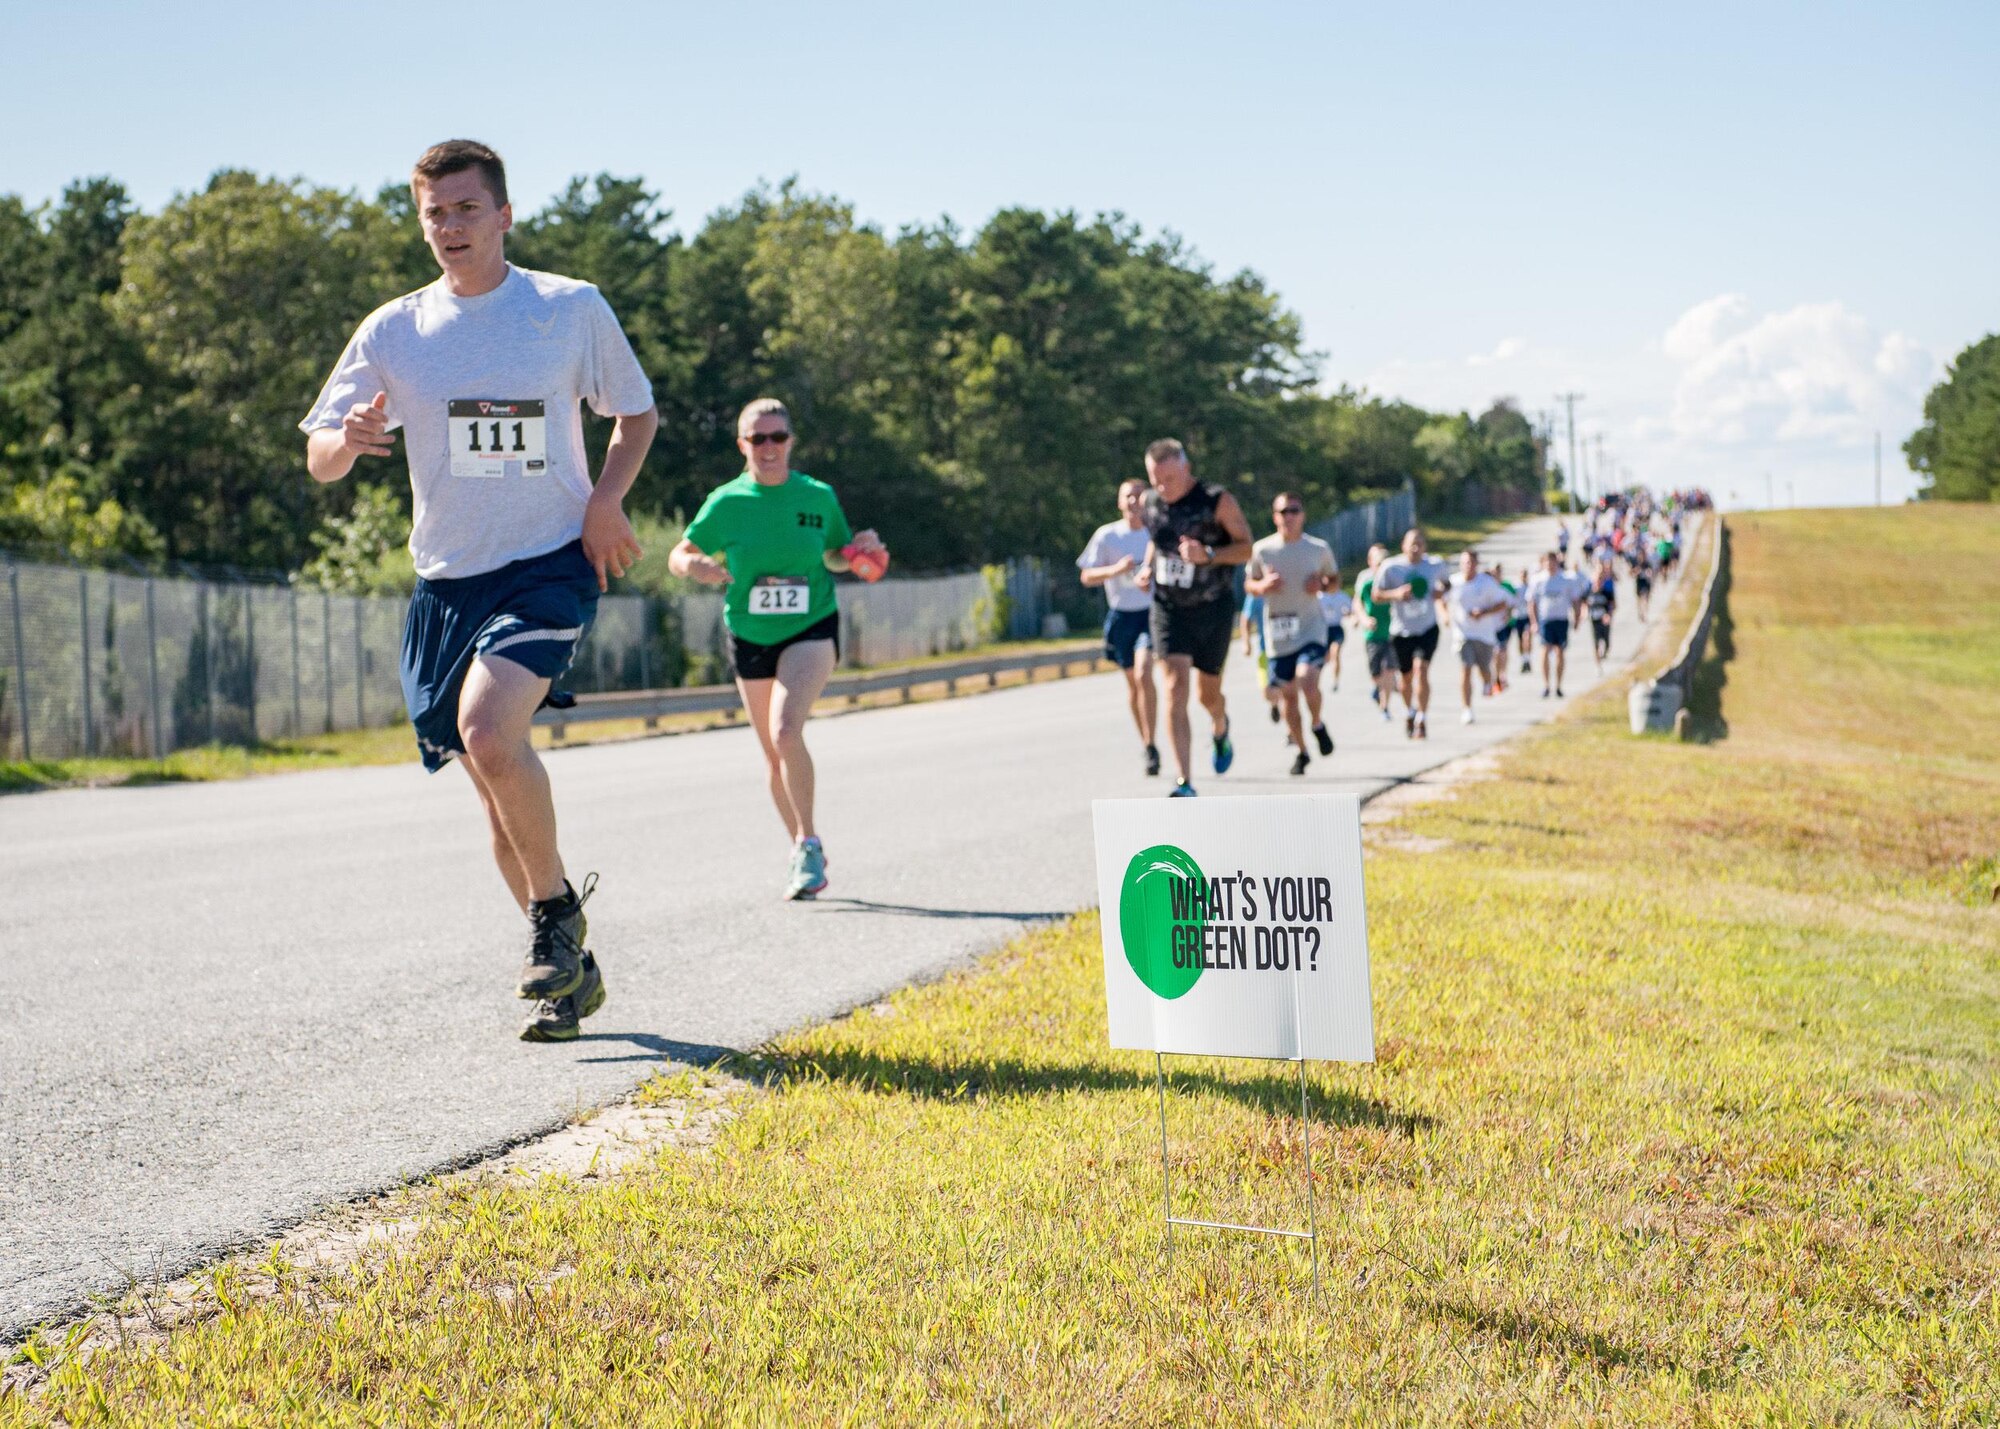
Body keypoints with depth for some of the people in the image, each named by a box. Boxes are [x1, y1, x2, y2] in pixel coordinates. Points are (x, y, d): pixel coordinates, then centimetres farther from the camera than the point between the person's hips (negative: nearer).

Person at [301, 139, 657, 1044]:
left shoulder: (574, 309, 0)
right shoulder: (393, 331, 4)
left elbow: (636, 413, 14)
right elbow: (318, 461, 6)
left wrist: (606, 498, -5)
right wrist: (352, 439, -18)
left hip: (551, 564, -4)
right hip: (447, 582, 4)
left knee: (489, 731, -28)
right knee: (500, 799, 7)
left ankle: (558, 905, -6)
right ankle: (571, 972, 23)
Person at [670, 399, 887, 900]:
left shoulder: (818, 497, -3)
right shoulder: (726, 502, -4)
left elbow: (835, 557, 12)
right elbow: (679, 556, 2)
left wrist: (860, 551, -9)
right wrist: (695, 567, -20)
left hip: (811, 630, -2)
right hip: (748, 636, 2)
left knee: (786, 732, -25)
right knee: (775, 757, 9)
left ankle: (809, 844, -12)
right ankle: (803, 850, 28)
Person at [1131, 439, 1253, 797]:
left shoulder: (1217, 501, -14)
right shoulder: (1151, 503, -1)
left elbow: (1246, 547, -11)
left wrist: (1208, 555, -27)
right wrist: (1147, 568, 1)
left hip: (1213, 608, -2)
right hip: (1169, 607, 2)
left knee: (1208, 693, 10)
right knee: (1176, 688, -14)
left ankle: (1220, 730, 50)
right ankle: (1184, 783, -16)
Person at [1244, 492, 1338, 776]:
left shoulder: (1320, 549, 0)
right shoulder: (1262, 550, -1)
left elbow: (1334, 577, 14)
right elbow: (1248, 583, 11)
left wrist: (1323, 584, -8)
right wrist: (1263, 586, -12)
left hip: (1311, 627, -2)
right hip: (1277, 632, 2)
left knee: (1307, 681, -23)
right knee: (1288, 694, 6)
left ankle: (1318, 725, 7)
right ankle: (1301, 751, 24)